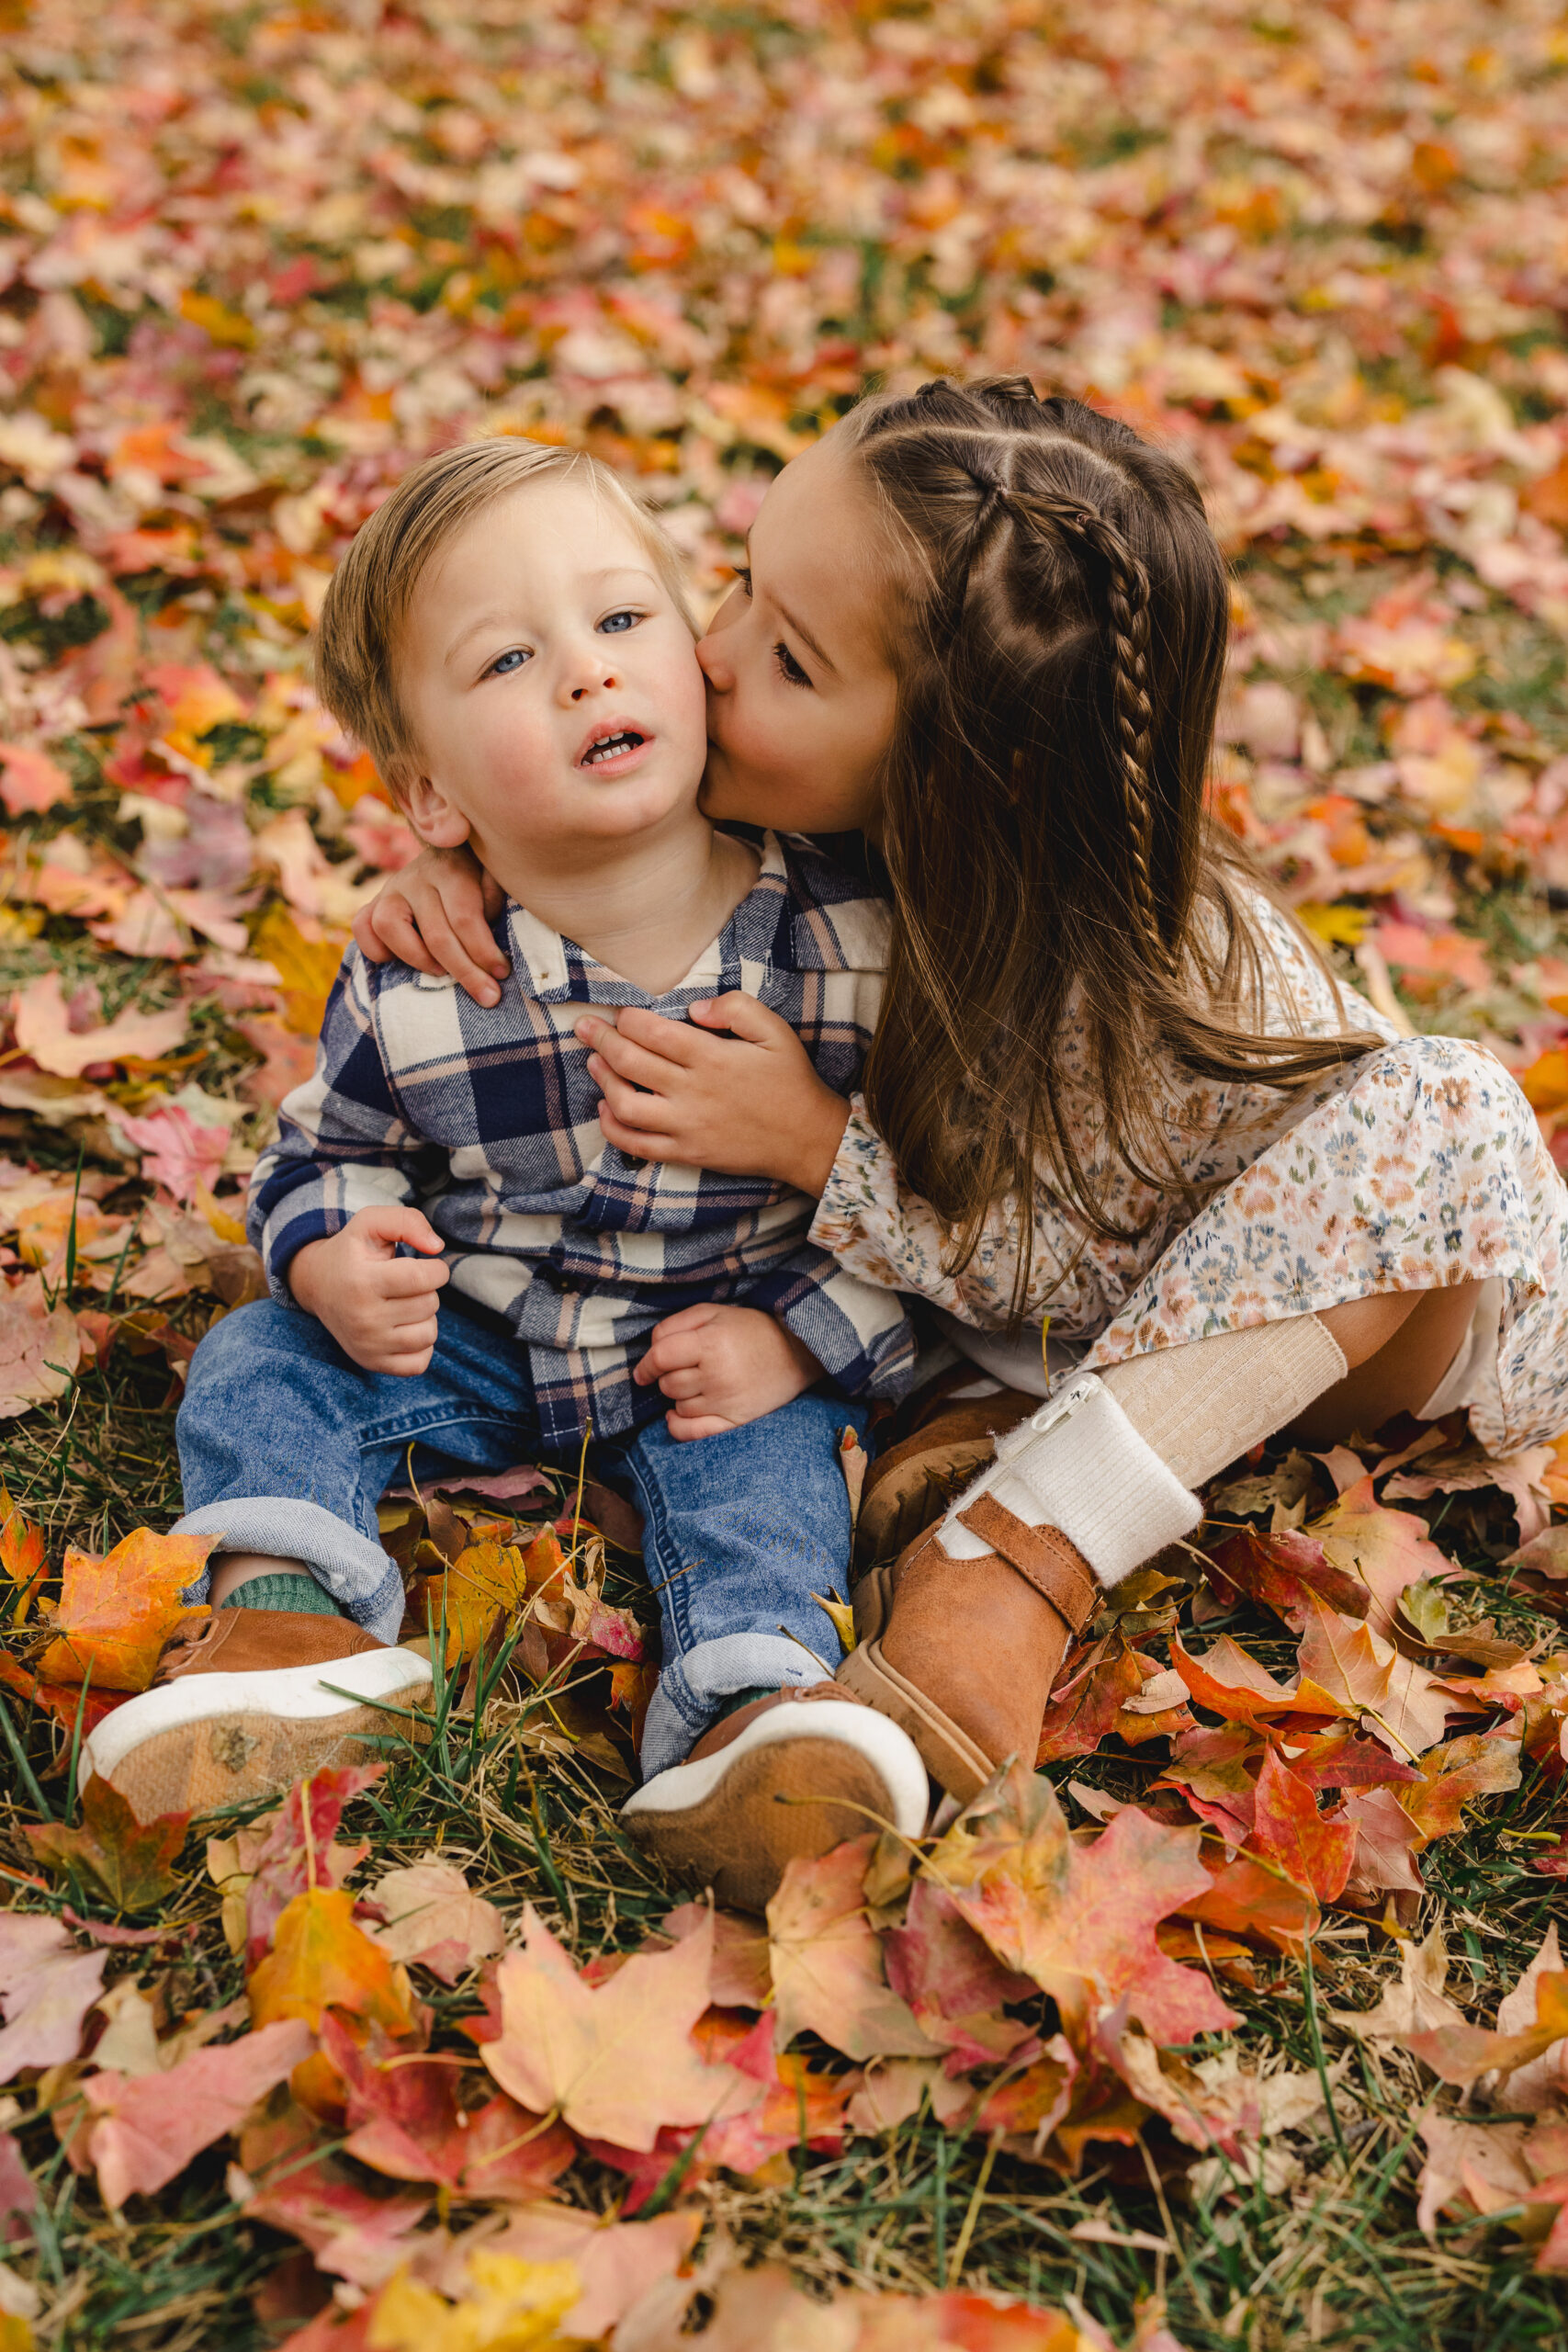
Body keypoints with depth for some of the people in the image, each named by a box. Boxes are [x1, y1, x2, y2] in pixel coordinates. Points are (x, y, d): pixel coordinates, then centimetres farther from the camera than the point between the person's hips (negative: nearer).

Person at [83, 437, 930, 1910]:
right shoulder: (410, 994, -18)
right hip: (460, 1337, 2)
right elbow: (327, 1153, 1)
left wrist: (797, 1338, -19)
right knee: (257, 1363, -11)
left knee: (762, 1453, -27)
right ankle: (288, 1613, -26)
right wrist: (332, 1261, -21)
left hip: (721, 1351, -1)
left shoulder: (840, 948, -19)